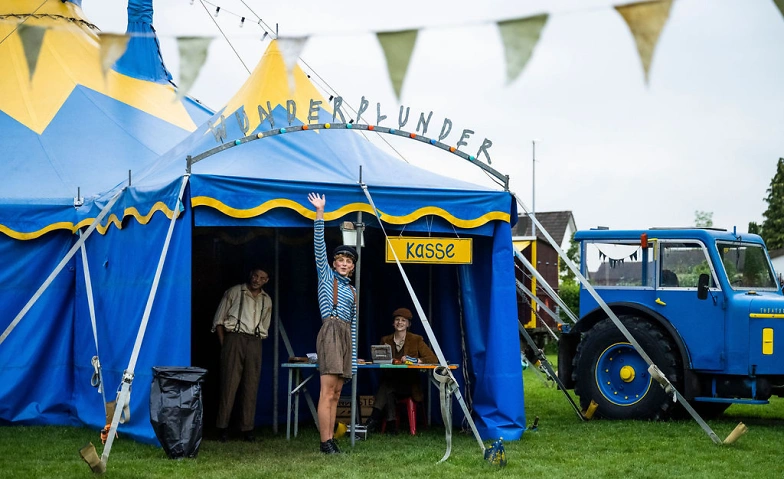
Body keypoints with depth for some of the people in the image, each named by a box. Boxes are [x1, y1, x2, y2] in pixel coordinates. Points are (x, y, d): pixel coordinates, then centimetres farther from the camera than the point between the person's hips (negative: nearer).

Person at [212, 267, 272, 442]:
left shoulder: (266, 300, 17)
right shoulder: (234, 292, 6)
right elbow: (219, 320, 5)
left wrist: (258, 340, 7)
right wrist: (224, 344, -3)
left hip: (255, 342, 4)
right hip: (234, 338, -4)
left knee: (251, 385, 0)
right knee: (229, 383, -8)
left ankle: (247, 428, 2)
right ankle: (223, 427, -5)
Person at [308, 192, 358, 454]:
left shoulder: (352, 291, 21)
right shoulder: (326, 276, 8)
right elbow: (319, 246, -2)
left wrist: (354, 356, 14)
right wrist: (319, 214, -10)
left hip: (346, 336, 6)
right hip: (331, 332, -6)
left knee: (336, 393, 4)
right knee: (327, 392, -12)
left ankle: (331, 439, 4)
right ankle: (326, 442, -15)